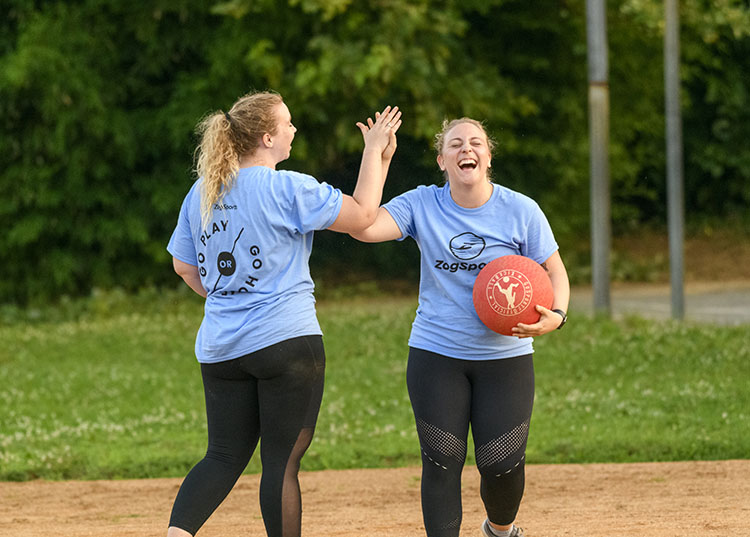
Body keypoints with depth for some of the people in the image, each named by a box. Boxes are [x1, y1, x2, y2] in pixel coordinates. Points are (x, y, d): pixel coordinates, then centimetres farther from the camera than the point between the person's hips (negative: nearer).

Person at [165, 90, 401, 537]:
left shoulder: (201, 193, 8)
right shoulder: (287, 189, -12)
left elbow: (184, 266, 16)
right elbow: (363, 214, -7)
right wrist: (376, 152, 3)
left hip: (220, 347, 6)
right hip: (287, 341, -6)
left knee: (224, 458, 9)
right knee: (283, 461, 0)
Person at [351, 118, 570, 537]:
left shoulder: (521, 211, -4)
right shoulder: (422, 205, -3)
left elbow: (555, 272, 0)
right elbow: (363, 227, -16)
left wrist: (555, 316, -21)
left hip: (505, 356, 0)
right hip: (435, 356, 0)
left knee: (503, 465, -1)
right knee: (442, 461, -4)